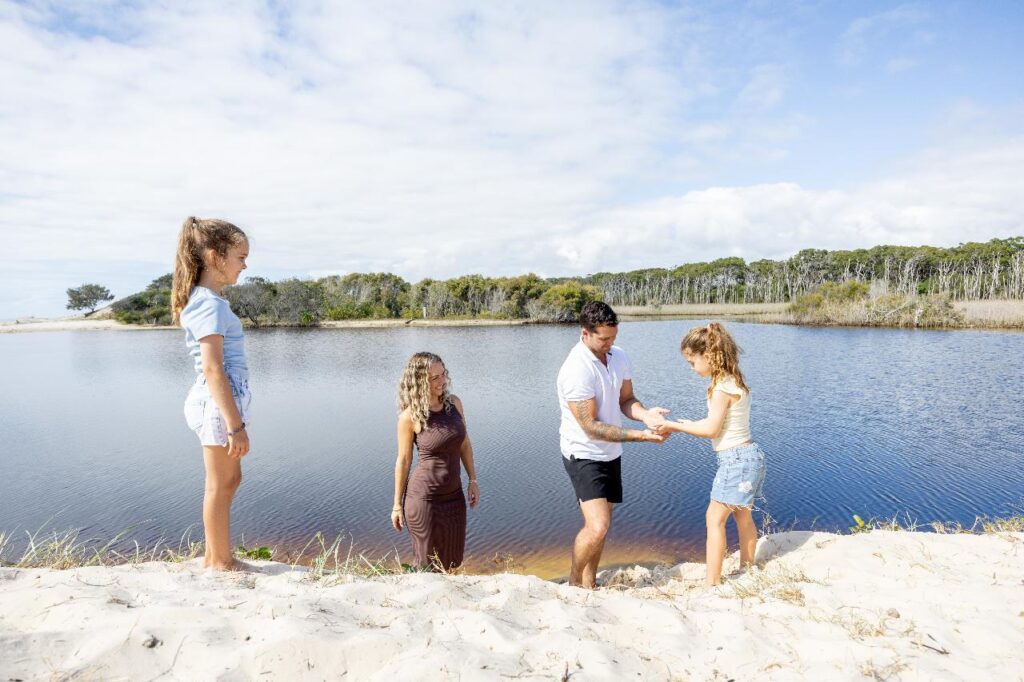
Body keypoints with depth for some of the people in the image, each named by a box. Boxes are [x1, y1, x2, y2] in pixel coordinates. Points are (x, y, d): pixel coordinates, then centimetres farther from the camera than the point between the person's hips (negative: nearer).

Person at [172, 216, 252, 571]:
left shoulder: (205, 300, 14)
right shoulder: (211, 305, -16)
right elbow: (213, 369, -23)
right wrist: (236, 425, -23)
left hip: (218, 402, 10)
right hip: (218, 404, -10)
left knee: (229, 480, 18)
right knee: (220, 486, 3)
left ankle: (214, 556, 30)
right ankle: (221, 562, 17)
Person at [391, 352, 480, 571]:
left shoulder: (454, 403, -2)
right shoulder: (410, 416, -15)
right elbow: (403, 460, -7)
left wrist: (473, 481, 7)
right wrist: (397, 505, -2)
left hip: (454, 495, 5)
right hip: (424, 498, -5)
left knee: (451, 560, 19)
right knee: (427, 564, 12)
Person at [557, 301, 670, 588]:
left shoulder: (618, 356, -2)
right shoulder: (576, 370, -26)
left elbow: (625, 400, 6)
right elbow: (591, 427, -24)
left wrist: (645, 414, -17)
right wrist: (641, 435, -25)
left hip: (611, 453, 8)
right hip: (583, 454, -7)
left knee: (600, 524, 16)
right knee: (597, 527, -17)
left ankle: (588, 584, 33)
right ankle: (573, 582, 9)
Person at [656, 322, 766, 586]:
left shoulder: (723, 387, -20)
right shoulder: (735, 381, 9)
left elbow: (711, 429, -17)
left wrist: (675, 426, -10)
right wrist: (688, 425, 10)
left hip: (736, 458, -10)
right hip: (749, 455, 10)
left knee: (715, 518, -3)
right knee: (742, 515, 21)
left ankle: (713, 582, 2)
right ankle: (747, 569, 36)